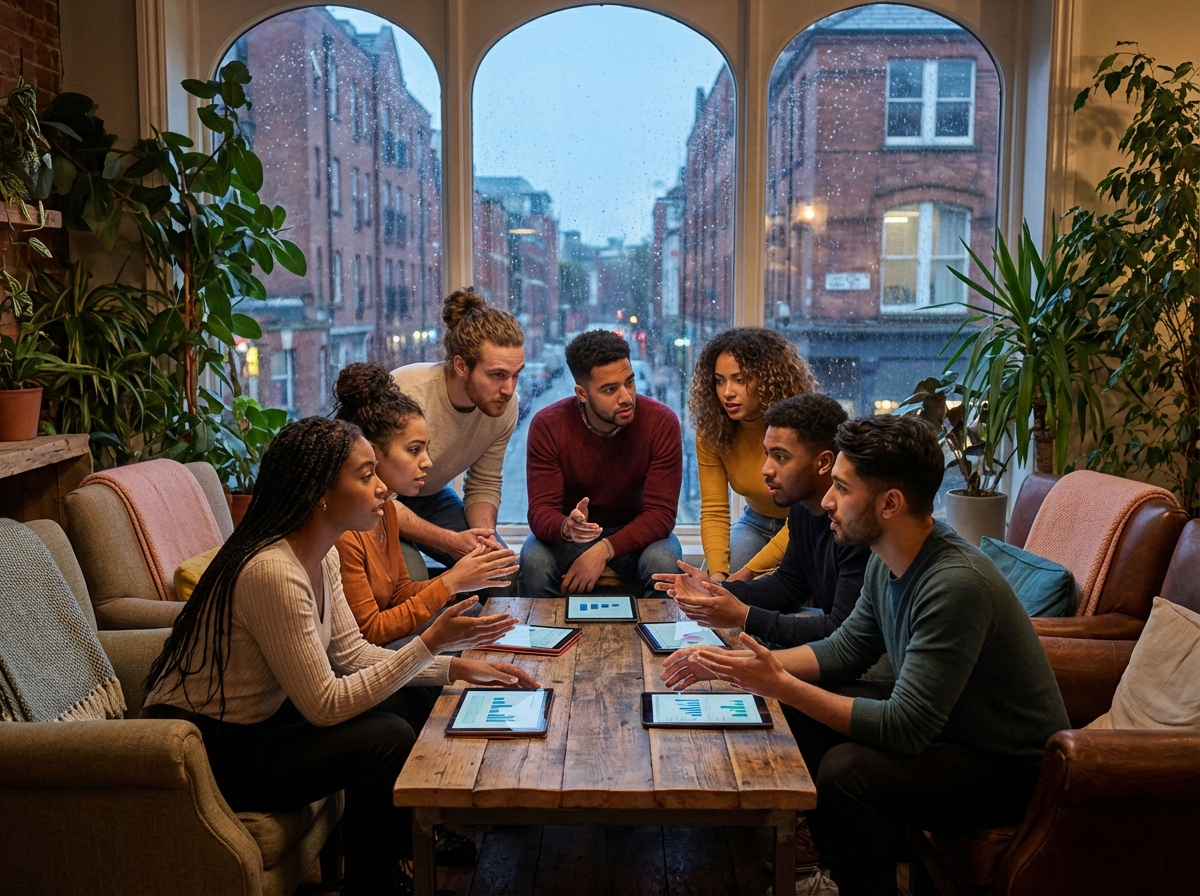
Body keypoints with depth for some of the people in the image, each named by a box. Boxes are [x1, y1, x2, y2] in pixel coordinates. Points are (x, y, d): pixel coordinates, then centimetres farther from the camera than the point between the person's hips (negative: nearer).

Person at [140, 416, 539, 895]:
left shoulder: (320, 554, -1)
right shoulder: (273, 572, -29)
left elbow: (352, 654, 7)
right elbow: (325, 706, -26)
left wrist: (455, 667, -2)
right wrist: (431, 642, -25)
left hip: (256, 721, 9)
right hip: (205, 756, -9)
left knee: (409, 698, 5)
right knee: (389, 740, -20)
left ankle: (403, 853, 24)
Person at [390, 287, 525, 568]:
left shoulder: (504, 403, -15)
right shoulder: (407, 397, -35)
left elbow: (485, 485, -3)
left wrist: (484, 533, -23)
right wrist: (450, 541, -39)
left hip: (431, 496, 6)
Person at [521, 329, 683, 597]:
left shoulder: (661, 422, -20)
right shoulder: (548, 425, -18)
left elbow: (661, 513, -21)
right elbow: (541, 510, -22)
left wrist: (604, 550, -34)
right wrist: (566, 528, -46)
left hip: (636, 533, 0)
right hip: (568, 535, 0)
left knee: (664, 563, -31)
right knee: (534, 561, -30)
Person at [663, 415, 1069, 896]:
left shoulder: (956, 585, -31)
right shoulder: (887, 560, -3)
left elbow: (903, 729, -31)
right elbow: (845, 649, 9)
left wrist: (782, 686, -28)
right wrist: (737, 663, -3)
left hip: (1010, 767, -9)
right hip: (947, 732, 9)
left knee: (846, 770, -28)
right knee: (799, 723, 4)